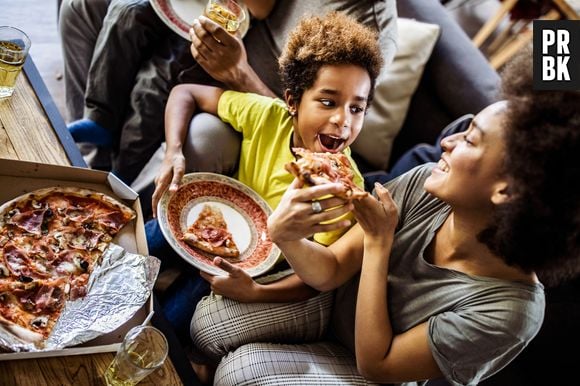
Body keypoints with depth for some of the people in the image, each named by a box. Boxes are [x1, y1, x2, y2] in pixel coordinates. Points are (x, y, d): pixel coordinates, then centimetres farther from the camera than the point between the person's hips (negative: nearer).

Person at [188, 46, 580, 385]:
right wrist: (284, 235, -39)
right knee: (209, 322, -10)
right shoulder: (422, 186, -24)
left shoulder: (509, 310, -35)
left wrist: (378, 244, -31)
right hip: (334, 307, 4)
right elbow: (331, 270, -16)